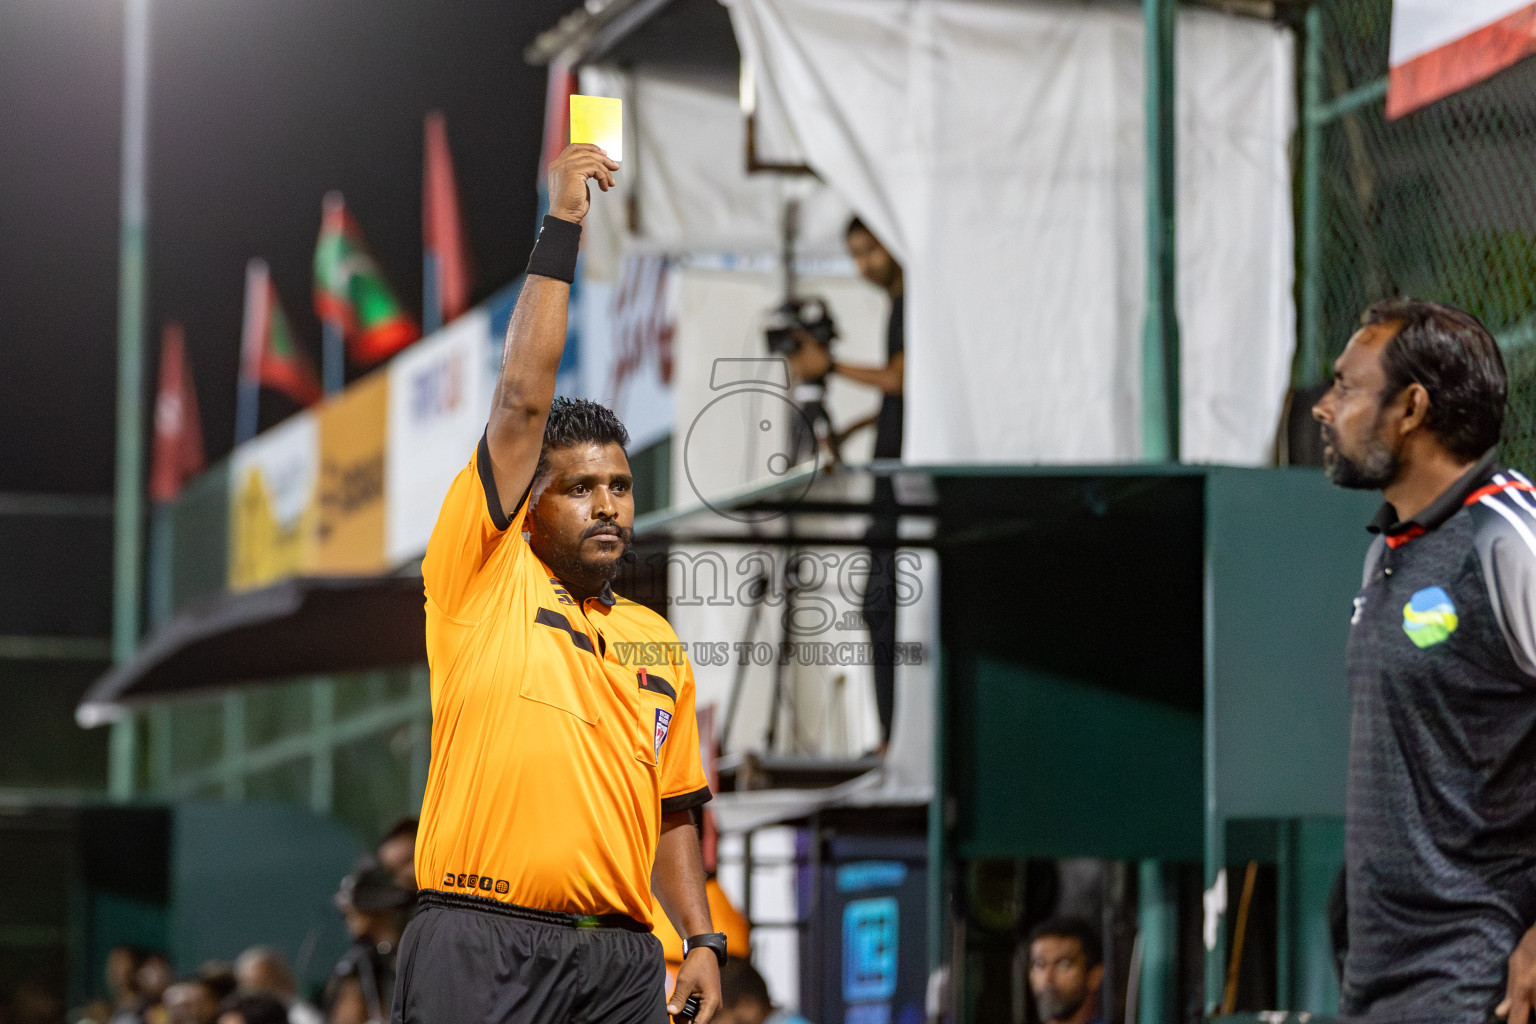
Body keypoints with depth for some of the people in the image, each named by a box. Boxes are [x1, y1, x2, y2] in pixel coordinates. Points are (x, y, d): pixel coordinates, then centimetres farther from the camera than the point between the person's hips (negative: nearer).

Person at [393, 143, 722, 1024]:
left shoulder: (659, 642, 19)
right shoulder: (484, 580, 5)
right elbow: (523, 401, -2)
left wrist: (704, 941, 9)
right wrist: (563, 229, 0)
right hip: (483, 946, -4)